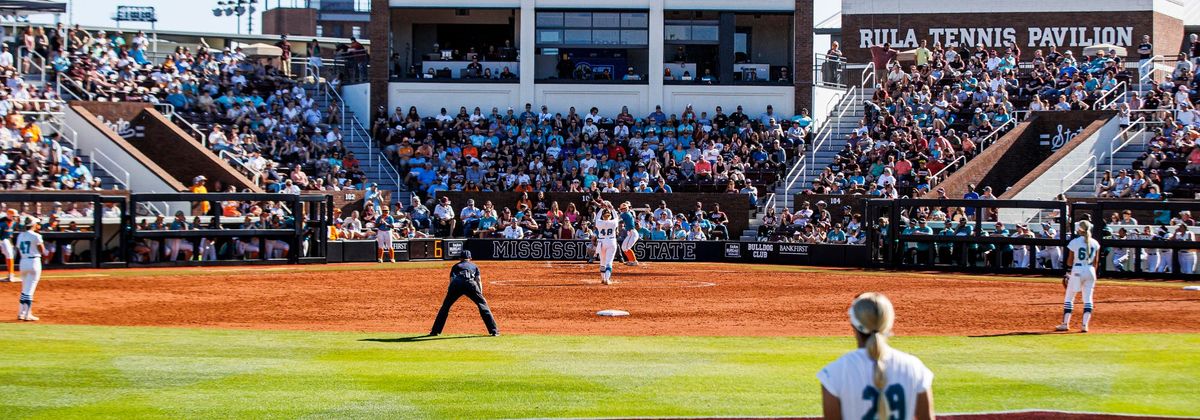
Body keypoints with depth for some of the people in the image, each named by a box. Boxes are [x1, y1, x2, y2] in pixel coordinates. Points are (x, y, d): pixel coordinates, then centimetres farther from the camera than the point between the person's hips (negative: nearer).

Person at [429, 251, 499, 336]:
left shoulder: (455, 266, 35)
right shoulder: (474, 266, 34)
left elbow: (451, 281, 24)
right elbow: (478, 280, 21)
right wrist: (480, 295, 19)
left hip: (456, 284, 1)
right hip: (470, 283, -1)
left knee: (446, 305, 16)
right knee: (482, 304, 8)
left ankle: (435, 331, 13)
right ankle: (493, 330, 0)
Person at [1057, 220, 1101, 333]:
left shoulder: (1074, 242, -8)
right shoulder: (1095, 243, 3)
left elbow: (1069, 262, -5)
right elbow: (1096, 262, 7)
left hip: (1077, 270, -3)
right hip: (1090, 271, 3)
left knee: (1069, 298, 8)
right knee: (1088, 298, 6)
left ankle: (1065, 324, 9)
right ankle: (1085, 325, -1)